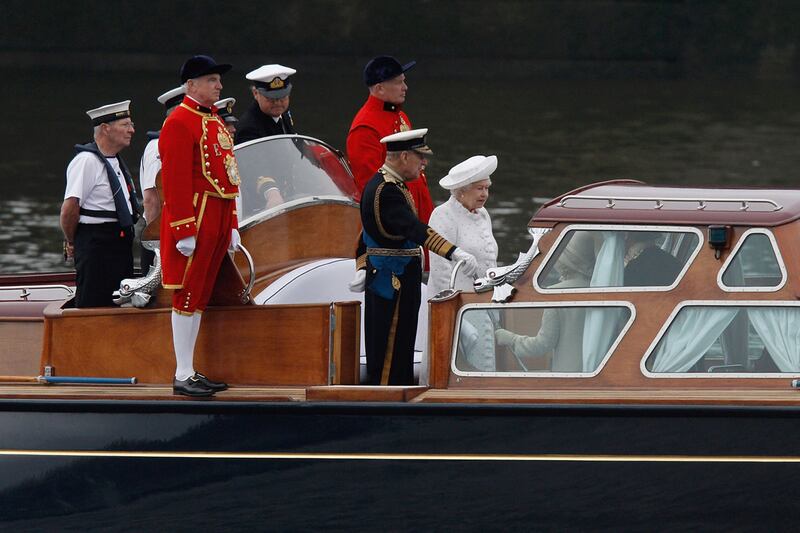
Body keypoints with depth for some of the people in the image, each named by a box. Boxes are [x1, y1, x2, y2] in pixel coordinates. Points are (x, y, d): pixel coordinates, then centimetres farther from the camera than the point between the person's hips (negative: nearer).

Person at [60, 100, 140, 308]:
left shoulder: (115, 162, 17)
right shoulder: (87, 161, -14)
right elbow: (70, 209, -19)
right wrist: (72, 243, -6)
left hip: (120, 243, 10)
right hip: (96, 246, -10)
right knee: (93, 307, -9)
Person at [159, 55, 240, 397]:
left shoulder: (215, 122, 18)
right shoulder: (180, 122, -12)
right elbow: (175, 180, -18)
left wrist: (231, 225, 20)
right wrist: (185, 230, -22)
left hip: (218, 219, 9)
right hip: (193, 217, -9)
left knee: (200, 297, 11)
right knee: (188, 296, -6)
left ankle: (192, 372, 15)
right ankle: (183, 377, -4)